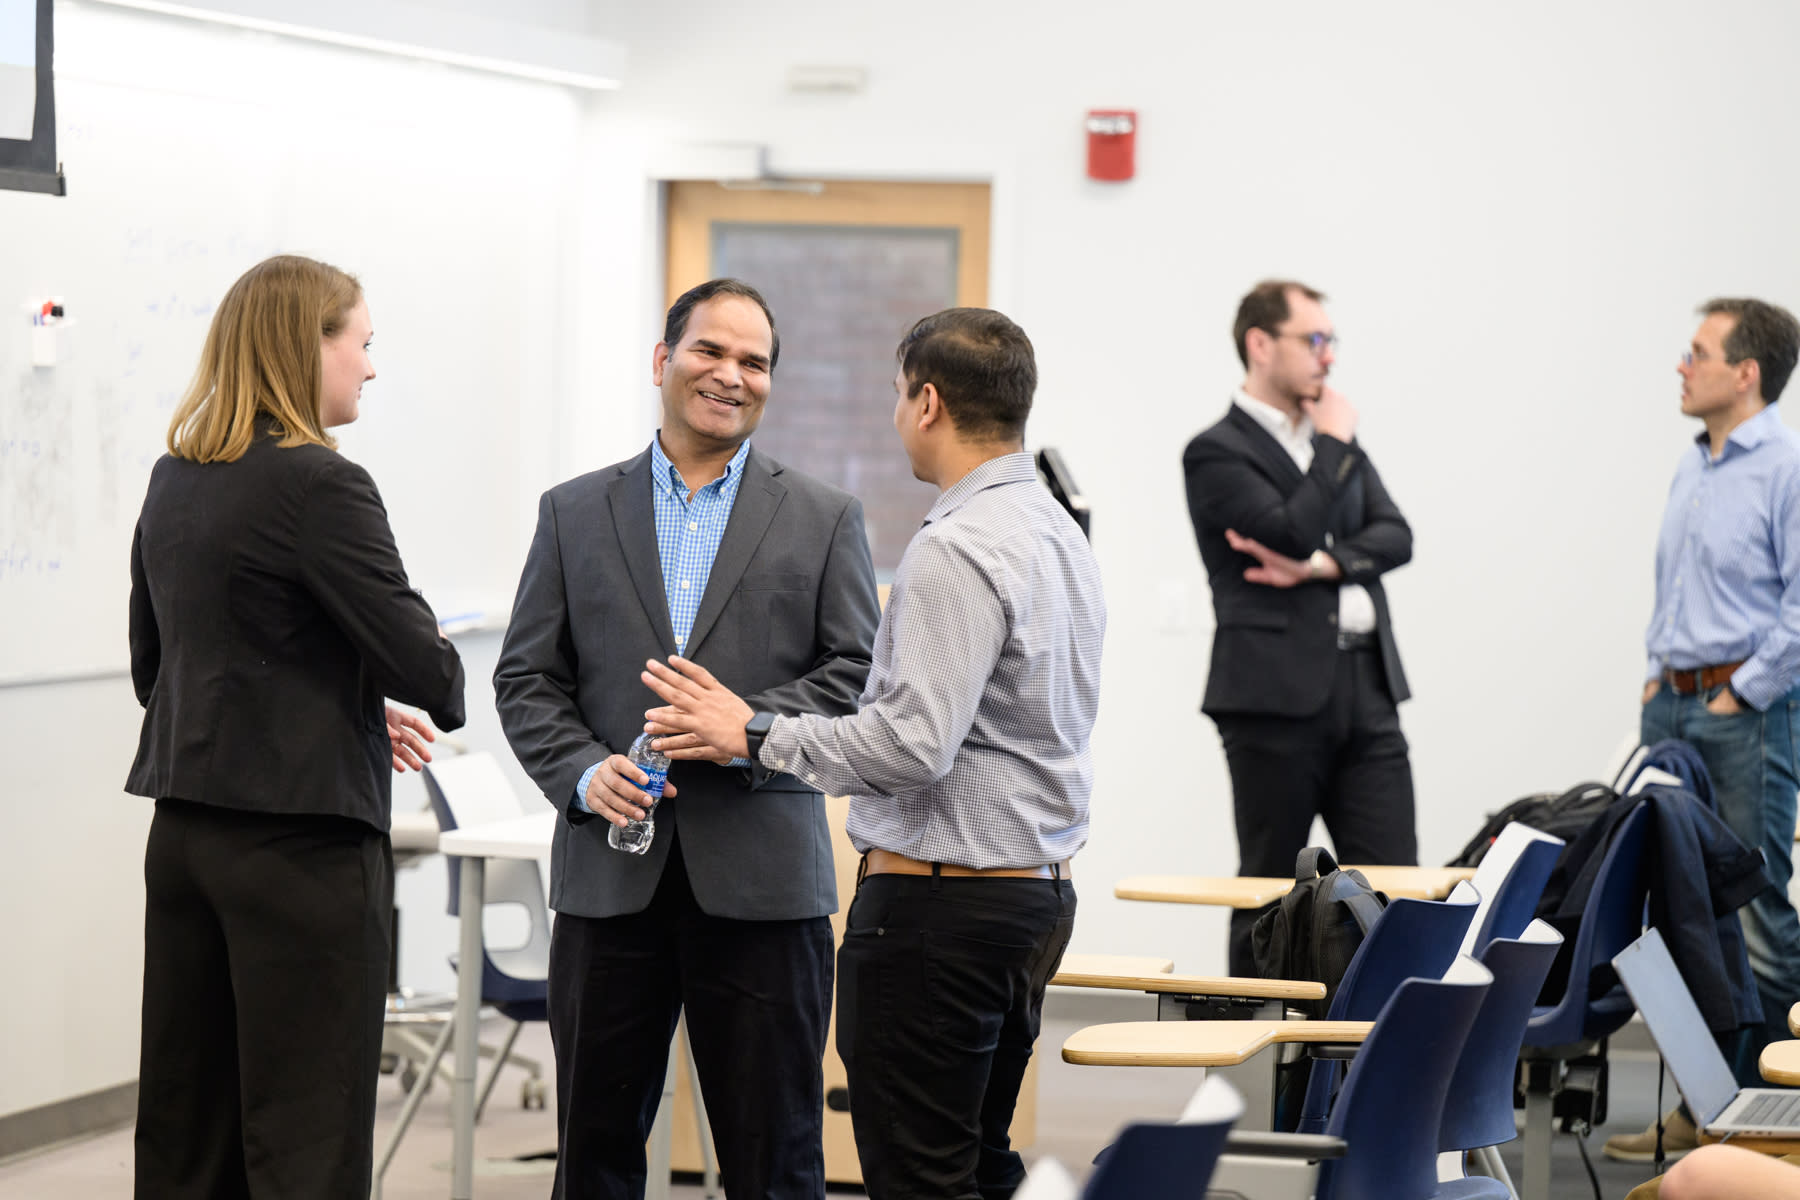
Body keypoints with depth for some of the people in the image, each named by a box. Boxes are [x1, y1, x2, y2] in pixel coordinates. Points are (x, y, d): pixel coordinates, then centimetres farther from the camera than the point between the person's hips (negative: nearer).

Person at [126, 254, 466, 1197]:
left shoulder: (174, 481, 10)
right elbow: (416, 658, -16)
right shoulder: (318, 485, -15)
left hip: (186, 826, 8)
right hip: (300, 836, -8)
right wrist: (443, 672, 8)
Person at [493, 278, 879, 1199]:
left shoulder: (824, 519, 8)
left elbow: (858, 672, 1)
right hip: (610, 877, 2)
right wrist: (583, 771, -10)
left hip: (761, 880, -1)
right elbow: (526, 678, 8)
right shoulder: (575, 513, 11)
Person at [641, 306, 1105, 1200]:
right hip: (1036, 887, 10)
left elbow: (912, 744, -24)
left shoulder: (957, 550, -18)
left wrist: (756, 733, -13)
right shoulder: (1059, 533, 13)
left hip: (937, 900, -10)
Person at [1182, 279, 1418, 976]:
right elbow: (1294, 530, -19)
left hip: (1365, 689, 6)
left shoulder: (1337, 443, 17)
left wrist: (1319, 566, -11)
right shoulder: (1217, 454, -5)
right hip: (1276, 695, -6)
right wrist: (1335, 445, -7)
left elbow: (1395, 537, 5)